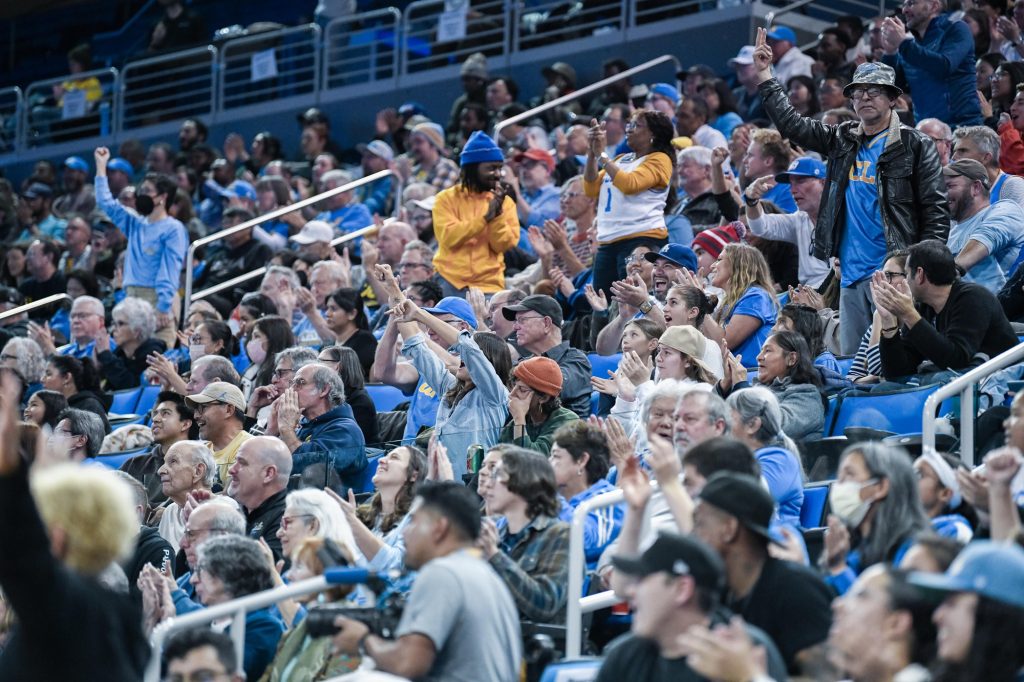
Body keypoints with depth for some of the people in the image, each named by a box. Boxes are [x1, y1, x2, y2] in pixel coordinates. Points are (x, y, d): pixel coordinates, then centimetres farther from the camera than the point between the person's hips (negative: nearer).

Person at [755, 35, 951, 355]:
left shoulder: (914, 146, -1)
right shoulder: (841, 141, 15)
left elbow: (936, 211, -4)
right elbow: (791, 125, 17)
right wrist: (764, 76, 10)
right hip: (851, 277, 6)